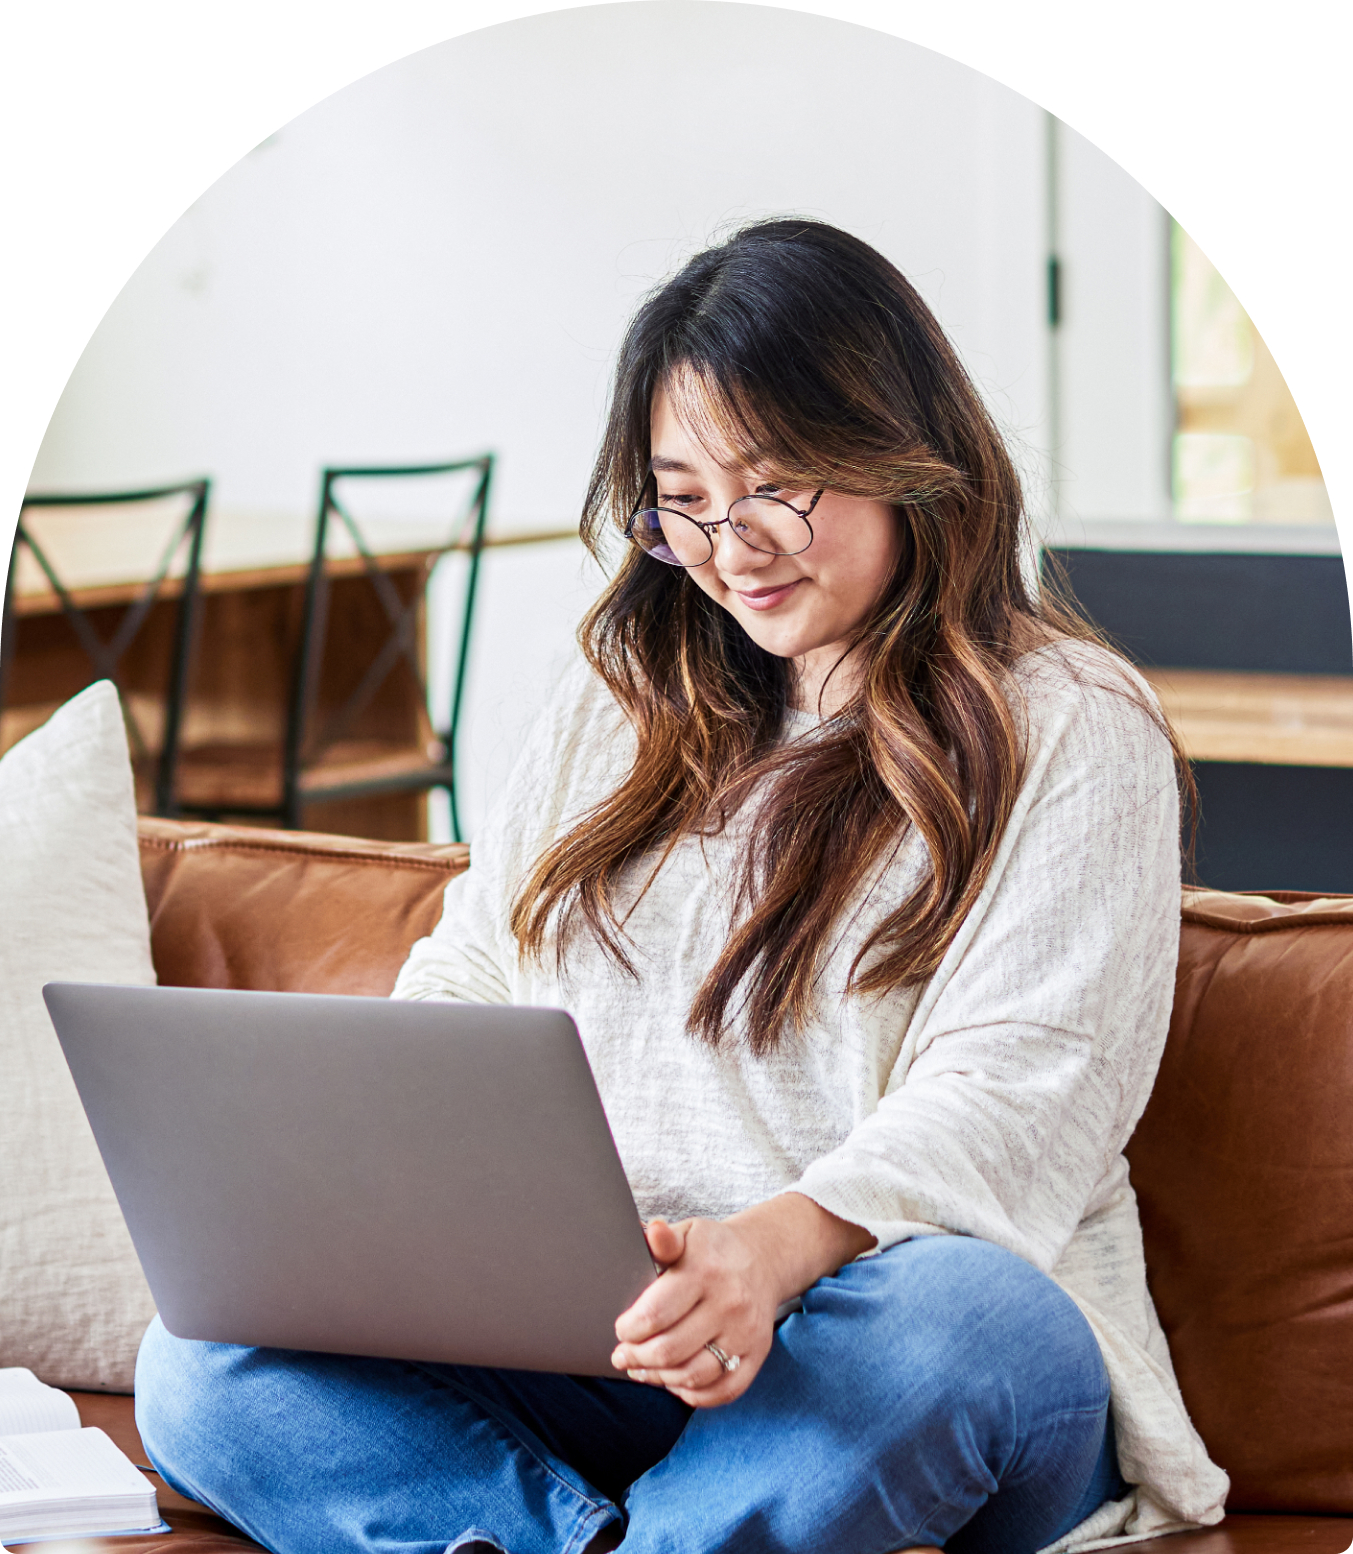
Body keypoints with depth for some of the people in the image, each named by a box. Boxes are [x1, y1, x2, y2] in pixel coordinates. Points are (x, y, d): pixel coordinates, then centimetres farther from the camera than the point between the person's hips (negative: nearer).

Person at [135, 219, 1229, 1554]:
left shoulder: (1067, 729, 2)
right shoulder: (628, 695, 21)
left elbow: (1021, 1092, -11)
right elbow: (472, 979, 19)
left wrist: (777, 1247, -31)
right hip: (584, 1344, 5)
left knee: (968, 1322, -41)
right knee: (204, 1369, -20)